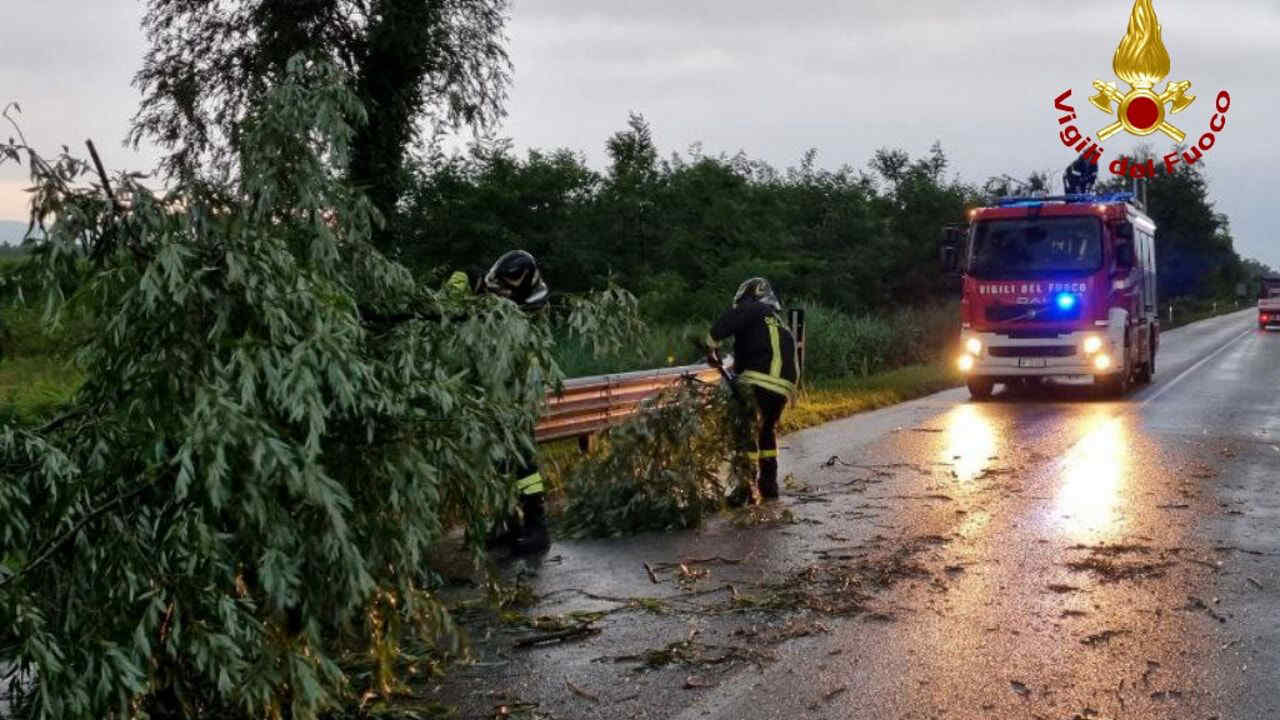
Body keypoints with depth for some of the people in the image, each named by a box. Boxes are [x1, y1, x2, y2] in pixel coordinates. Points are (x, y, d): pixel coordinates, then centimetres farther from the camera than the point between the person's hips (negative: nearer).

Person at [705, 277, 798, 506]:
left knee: (747, 433, -10)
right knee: (768, 432, 24)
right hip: (784, 387, 8)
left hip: (759, 383, -8)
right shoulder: (782, 327, 33)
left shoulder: (755, 310, 9)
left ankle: (746, 487, -19)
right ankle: (769, 485, 29)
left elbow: (726, 322, -9)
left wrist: (712, 347, -1)